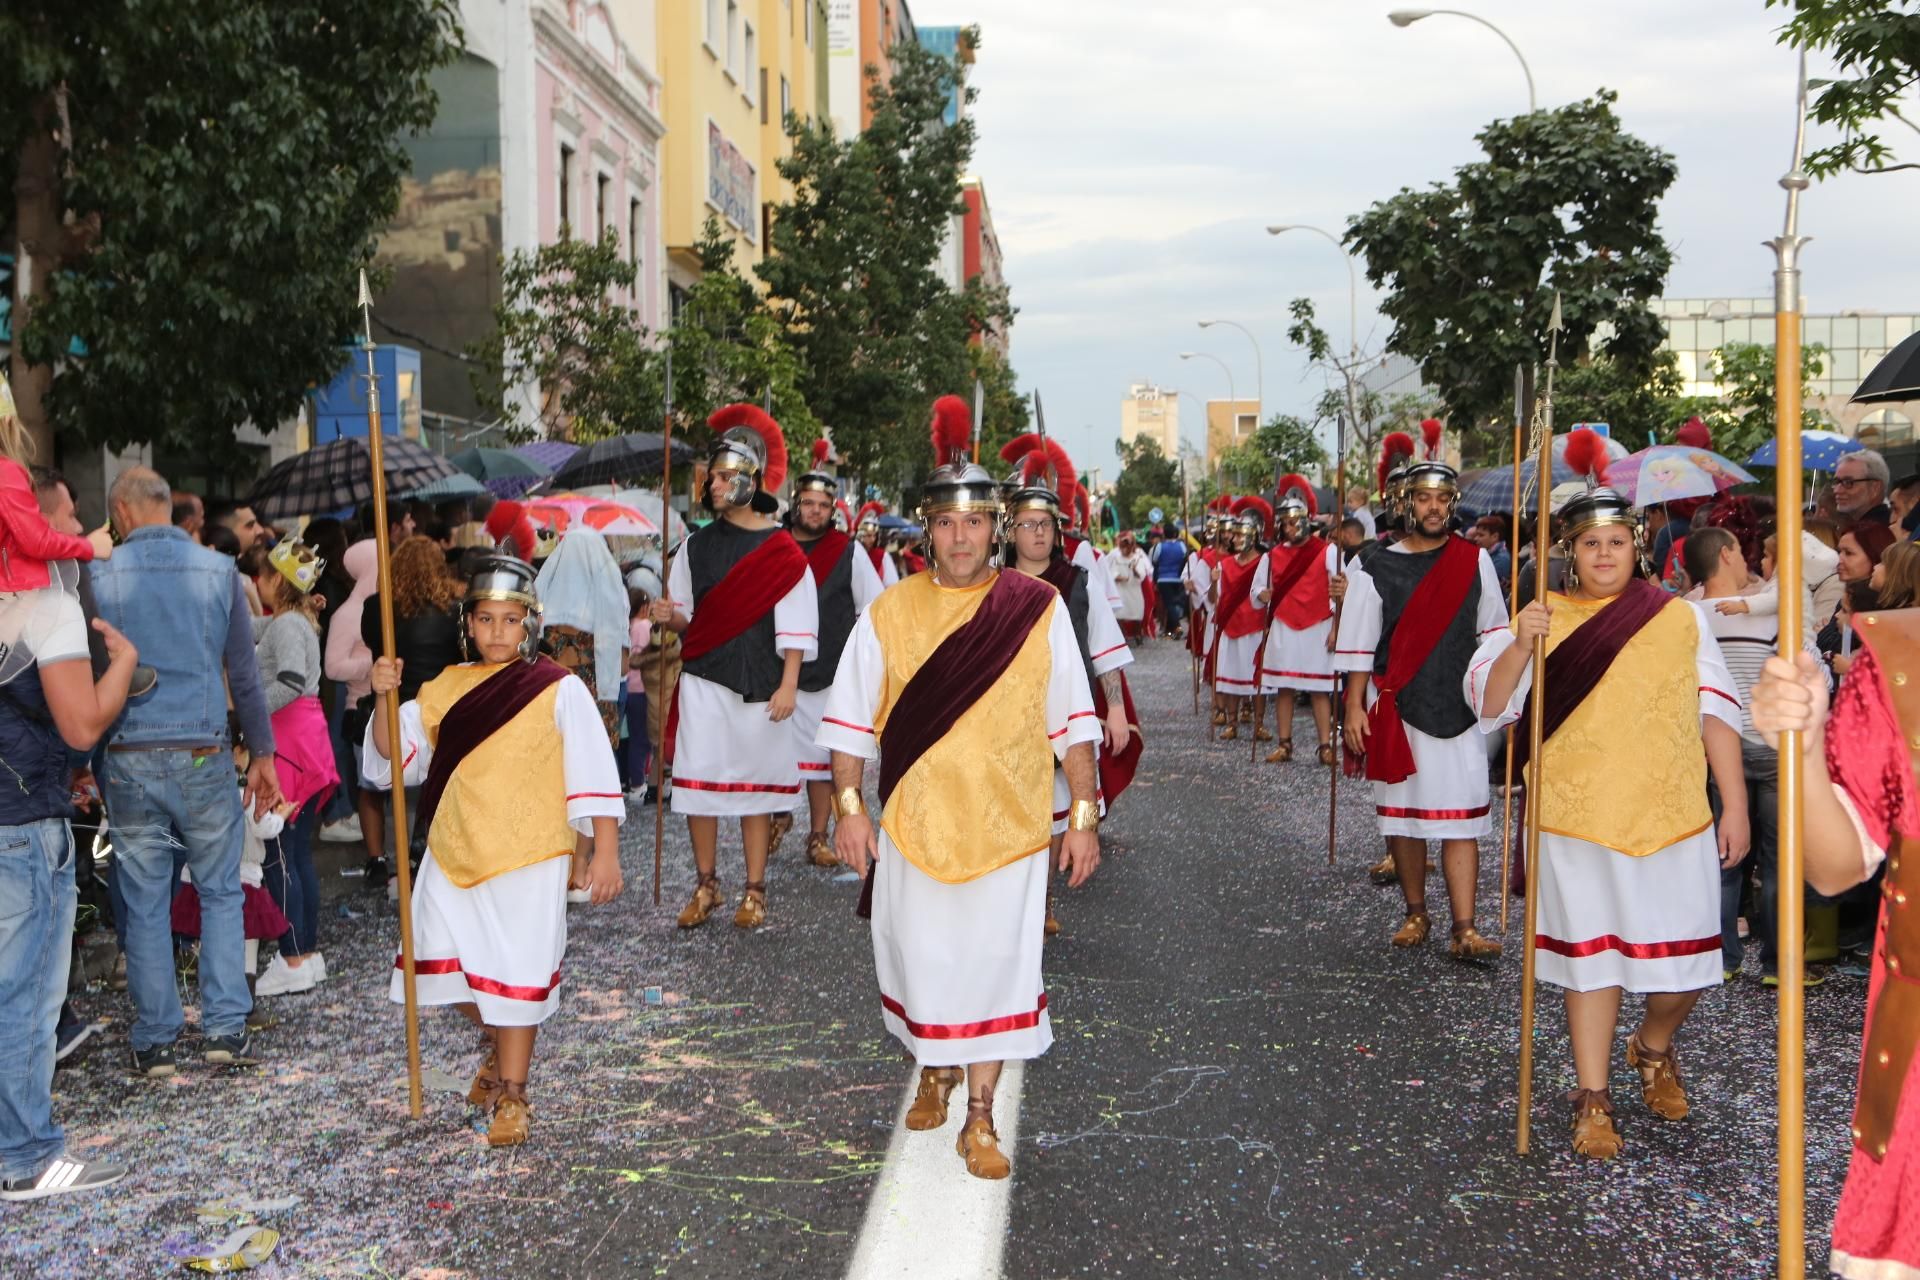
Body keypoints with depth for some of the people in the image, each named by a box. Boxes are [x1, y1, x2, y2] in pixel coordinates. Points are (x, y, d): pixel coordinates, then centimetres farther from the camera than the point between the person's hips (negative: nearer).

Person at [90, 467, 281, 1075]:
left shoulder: (100, 577, -2)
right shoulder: (218, 570, 0)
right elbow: (244, 673, 3)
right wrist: (262, 754, 10)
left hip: (129, 760, 0)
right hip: (202, 756, 0)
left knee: (145, 904, 9)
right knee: (221, 894, 12)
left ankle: (155, 1041, 17)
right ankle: (225, 1028, 9)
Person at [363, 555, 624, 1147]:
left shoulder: (557, 689, -7)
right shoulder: (446, 688, 7)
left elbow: (593, 771, -9)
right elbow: (392, 756, 6)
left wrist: (605, 852, -13)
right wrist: (385, 699, -12)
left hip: (528, 855, -5)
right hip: (453, 850, 5)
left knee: (516, 969, 1)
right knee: (441, 958, 8)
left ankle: (511, 1094, 18)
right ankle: (500, 1044, 36)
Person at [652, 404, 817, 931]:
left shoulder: (781, 549, -3)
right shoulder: (697, 545, 7)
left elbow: (796, 625, -4)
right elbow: (687, 619, 12)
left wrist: (787, 685, -10)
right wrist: (670, 617, -10)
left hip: (758, 685, -3)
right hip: (703, 682, 3)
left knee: (755, 785, 5)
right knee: (698, 784, 2)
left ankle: (755, 892, 16)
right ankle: (706, 886, 17)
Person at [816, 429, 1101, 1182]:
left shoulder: (1037, 610, -2)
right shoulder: (889, 614, 0)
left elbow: (1071, 722, 1)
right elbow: (851, 720, 4)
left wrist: (1084, 815, -1)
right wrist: (849, 806, -2)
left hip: (1008, 827, -1)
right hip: (913, 826, 1)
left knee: (994, 964, 2)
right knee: (922, 958, 13)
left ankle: (980, 1119, 16)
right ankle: (935, 1070, 41)